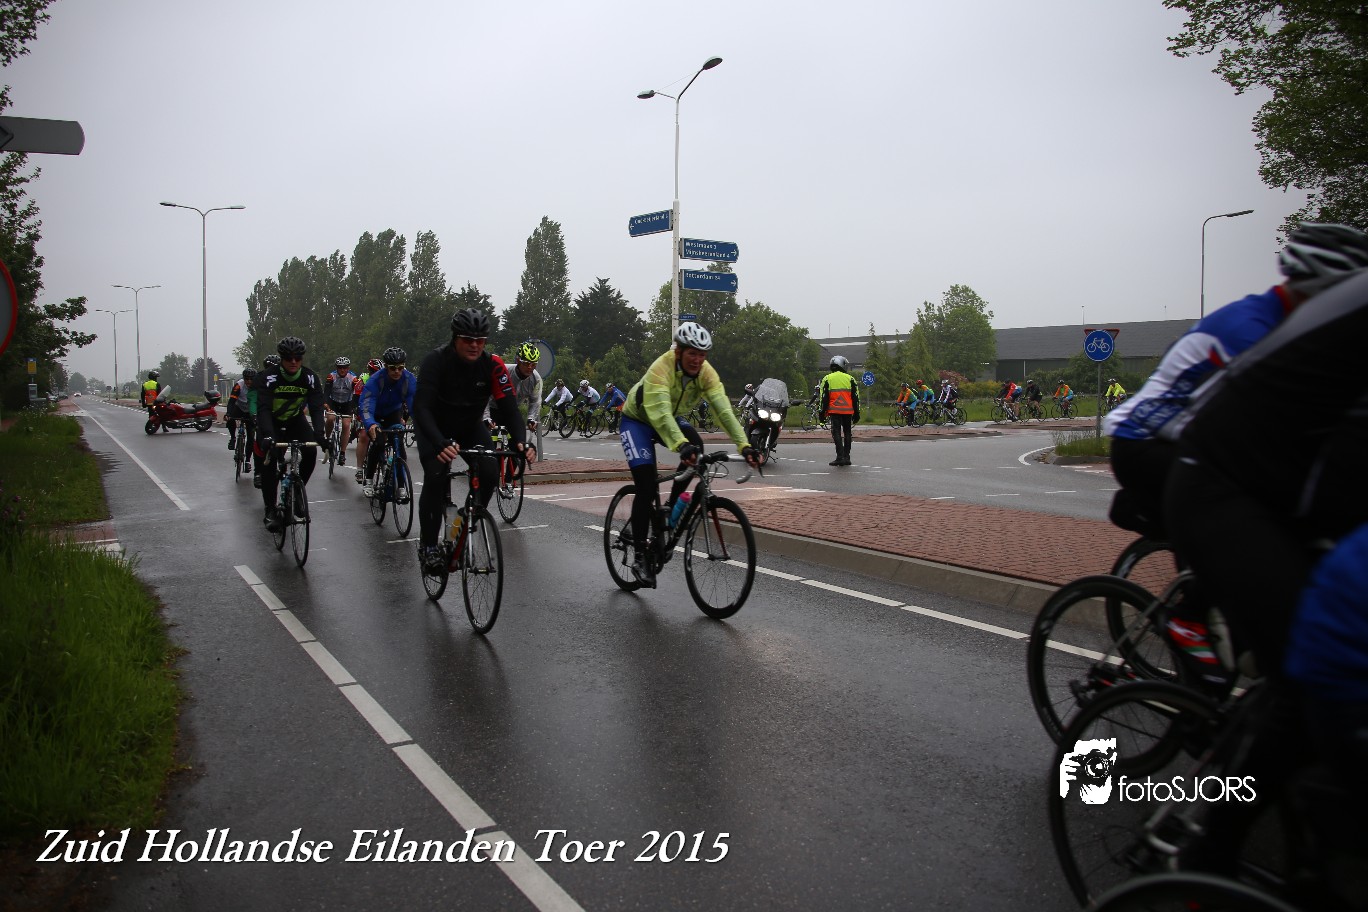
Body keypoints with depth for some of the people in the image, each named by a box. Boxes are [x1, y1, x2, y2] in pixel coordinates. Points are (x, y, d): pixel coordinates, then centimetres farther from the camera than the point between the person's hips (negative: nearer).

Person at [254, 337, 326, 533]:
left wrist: (319, 433, -46)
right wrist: (267, 436, -54)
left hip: (295, 420, 2)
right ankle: (270, 510, -13)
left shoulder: (310, 378, -20)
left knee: (311, 452, -21)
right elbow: (263, 409, -37)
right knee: (269, 458, -21)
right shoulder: (269, 378, -27)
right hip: (271, 422, -2)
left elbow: (316, 408, -29)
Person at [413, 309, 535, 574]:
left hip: (471, 427, 3)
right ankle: (427, 545, -8)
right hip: (435, 429, -3)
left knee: (490, 472, -21)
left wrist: (521, 441, -45)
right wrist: (441, 444, -56)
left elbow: (509, 406, -26)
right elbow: (421, 407, -39)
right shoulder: (436, 360, -30)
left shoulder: (493, 365, -23)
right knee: (436, 478, -24)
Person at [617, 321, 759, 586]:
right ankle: (640, 557, -3)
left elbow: (724, 410, -29)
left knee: (695, 447, -27)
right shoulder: (661, 368, -35)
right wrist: (681, 445, -65)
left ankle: (671, 507, -4)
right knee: (646, 487, -15)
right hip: (638, 419, -5)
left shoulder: (706, 372, -21)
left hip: (672, 418, 5)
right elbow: (660, 413, -49)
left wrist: (744, 445, -42)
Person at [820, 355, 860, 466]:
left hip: (835, 411, -2)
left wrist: (822, 413, 4)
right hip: (848, 411, 2)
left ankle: (840, 456, -12)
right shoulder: (850, 379, 8)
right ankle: (846, 457, 13)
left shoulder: (827, 379, 3)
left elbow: (824, 397, 0)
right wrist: (857, 413, 13)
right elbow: (856, 397, 8)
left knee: (836, 433, -3)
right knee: (847, 432, 11)